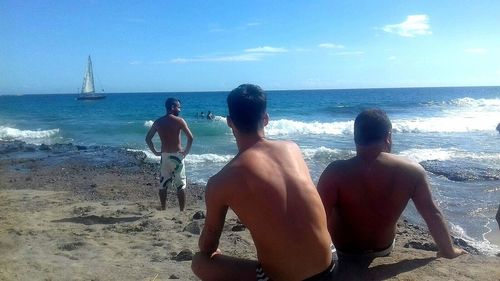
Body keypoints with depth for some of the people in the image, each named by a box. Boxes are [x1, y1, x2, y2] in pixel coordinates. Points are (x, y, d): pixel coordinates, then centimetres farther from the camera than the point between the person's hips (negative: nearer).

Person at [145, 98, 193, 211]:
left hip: (164, 156, 5)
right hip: (177, 156, -4)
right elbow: (190, 137, -17)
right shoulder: (179, 121, -10)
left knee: (163, 185, 13)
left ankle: (163, 210, 21)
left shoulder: (158, 122, 5)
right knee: (181, 186, 3)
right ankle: (182, 211, 5)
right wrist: (186, 151, -5)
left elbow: (148, 138, 9)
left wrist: (155, 152, 12)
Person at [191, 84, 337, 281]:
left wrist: (206, 253, 29)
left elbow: (209, 239, 5)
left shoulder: (220, 182, -12)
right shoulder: (293, 148, 0)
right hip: (328, 265, 5)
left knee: (199, 262, 14)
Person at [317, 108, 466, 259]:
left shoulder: (337, 172, -28)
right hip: (385, 249, 3)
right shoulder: (412, 171, -19)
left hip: (346, 253, -3)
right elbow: (433, 215, -10)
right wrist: (448, 252, 4)